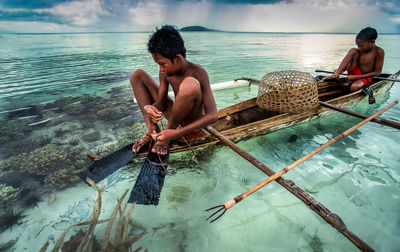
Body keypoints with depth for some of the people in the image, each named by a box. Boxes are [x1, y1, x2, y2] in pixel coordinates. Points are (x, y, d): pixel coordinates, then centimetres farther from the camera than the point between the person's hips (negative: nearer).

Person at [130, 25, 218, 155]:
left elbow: (212, 115, -30)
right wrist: (150, 107, -29)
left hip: (191, 122, -6)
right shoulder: (165, 72, -6)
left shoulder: (198, 73, -24)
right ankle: (151, 129, -8)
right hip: (175, 114, 6)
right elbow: (161, 103, -2)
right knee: (138, 75, 1)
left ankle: (169, 129, -14)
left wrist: (176, 133, -36)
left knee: (190, 84, -39)